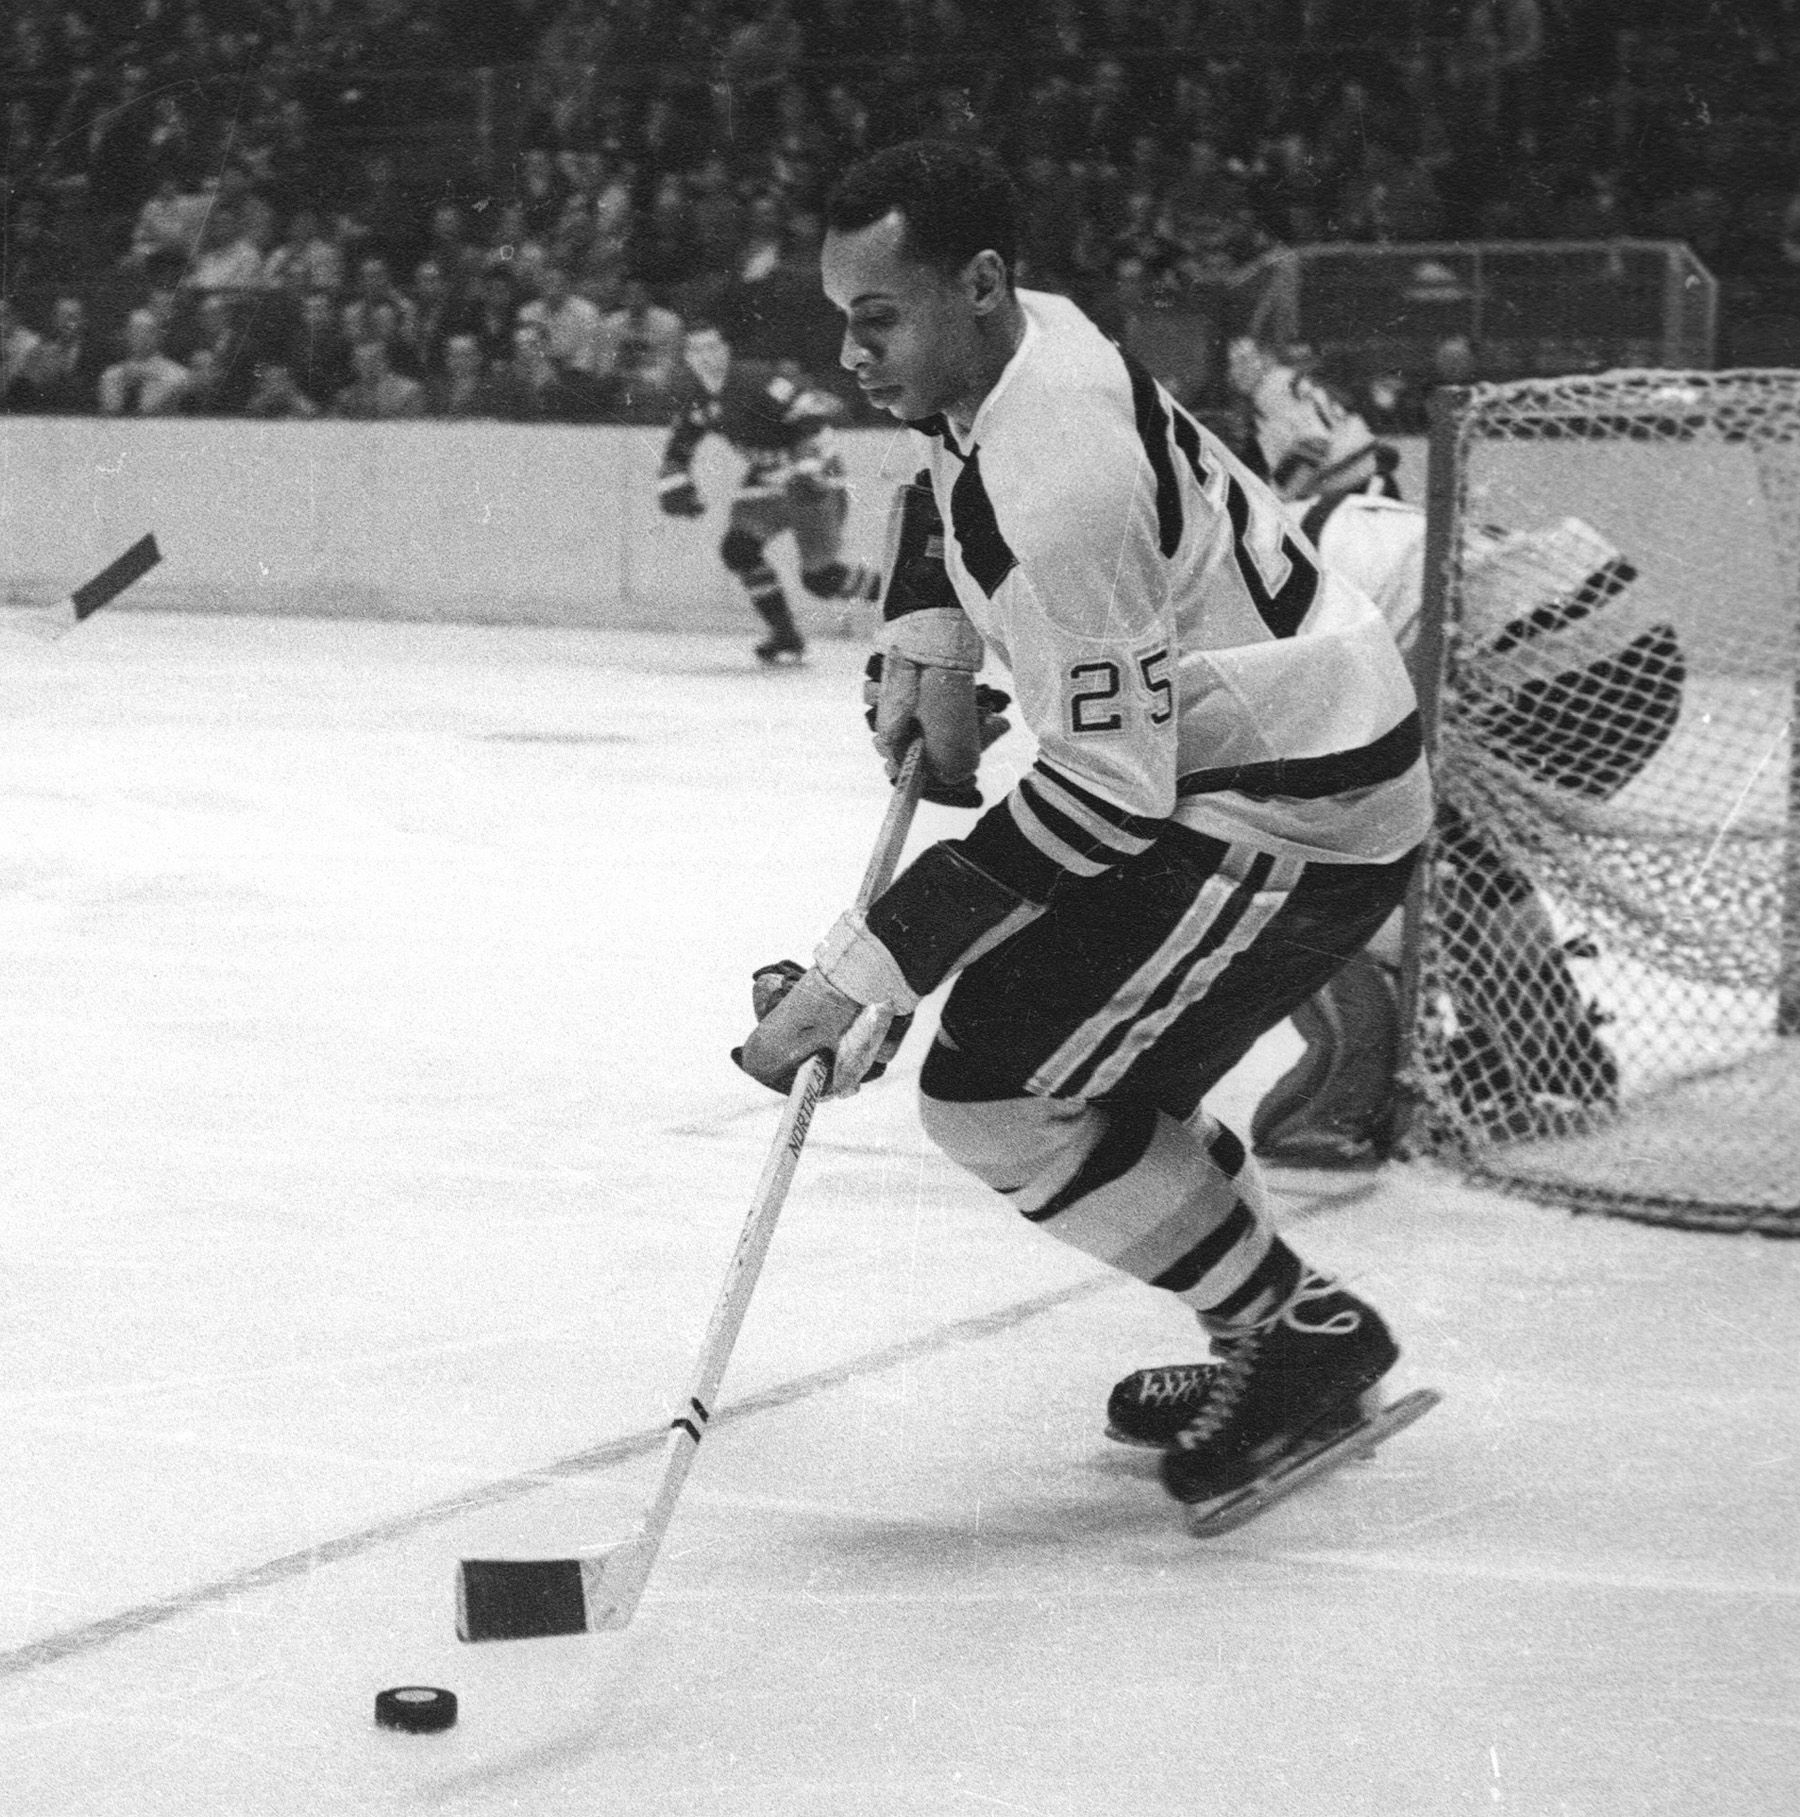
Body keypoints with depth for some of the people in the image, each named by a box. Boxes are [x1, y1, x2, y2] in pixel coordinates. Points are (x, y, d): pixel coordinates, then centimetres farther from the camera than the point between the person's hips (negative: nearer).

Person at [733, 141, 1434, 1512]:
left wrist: (869, 966, -30)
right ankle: (1285, 1345, 30)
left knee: (995, 1087, -10)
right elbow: (949, 493, 27)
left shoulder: (1058, 468, -30)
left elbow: (1107, 789, -30)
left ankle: (1303, 1330, 2)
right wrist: (928, 650, 9)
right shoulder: (1018, 346, 0)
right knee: (1101, 1074, 19)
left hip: (1299, 817, -10)